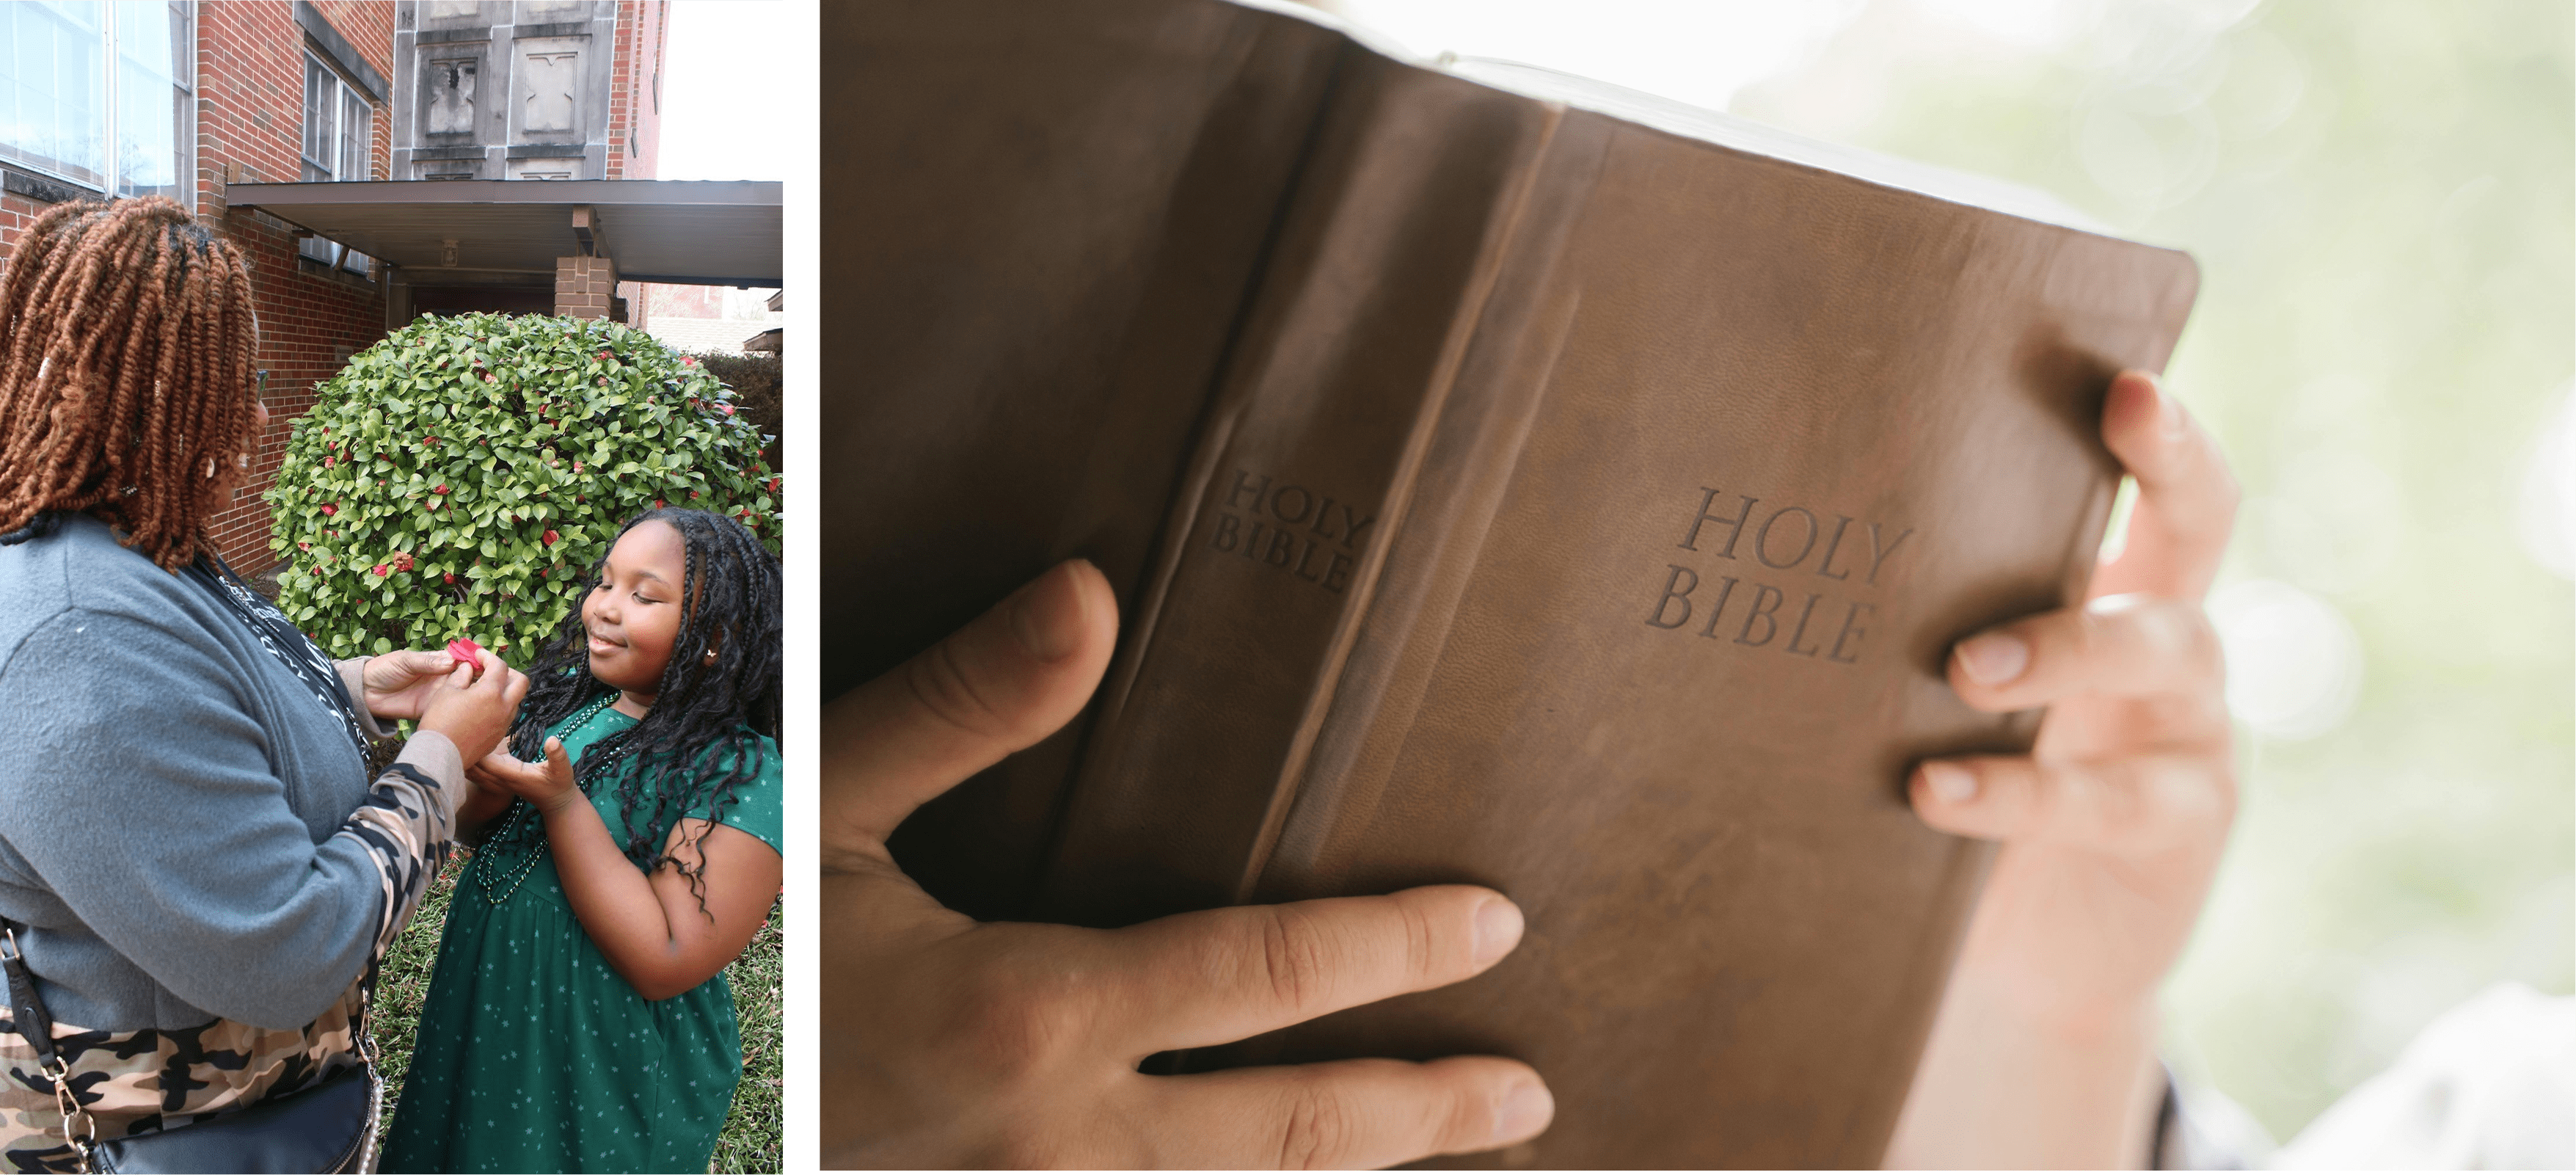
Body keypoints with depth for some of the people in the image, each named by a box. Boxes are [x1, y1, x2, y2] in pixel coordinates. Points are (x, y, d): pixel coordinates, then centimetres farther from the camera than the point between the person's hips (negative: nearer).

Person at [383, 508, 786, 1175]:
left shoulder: (741, 775, -22)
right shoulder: (567, 694, -3)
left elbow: (668, 964, -26)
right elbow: (471, 821, 6)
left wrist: (562, 803, -29)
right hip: (486, 1013, 6)